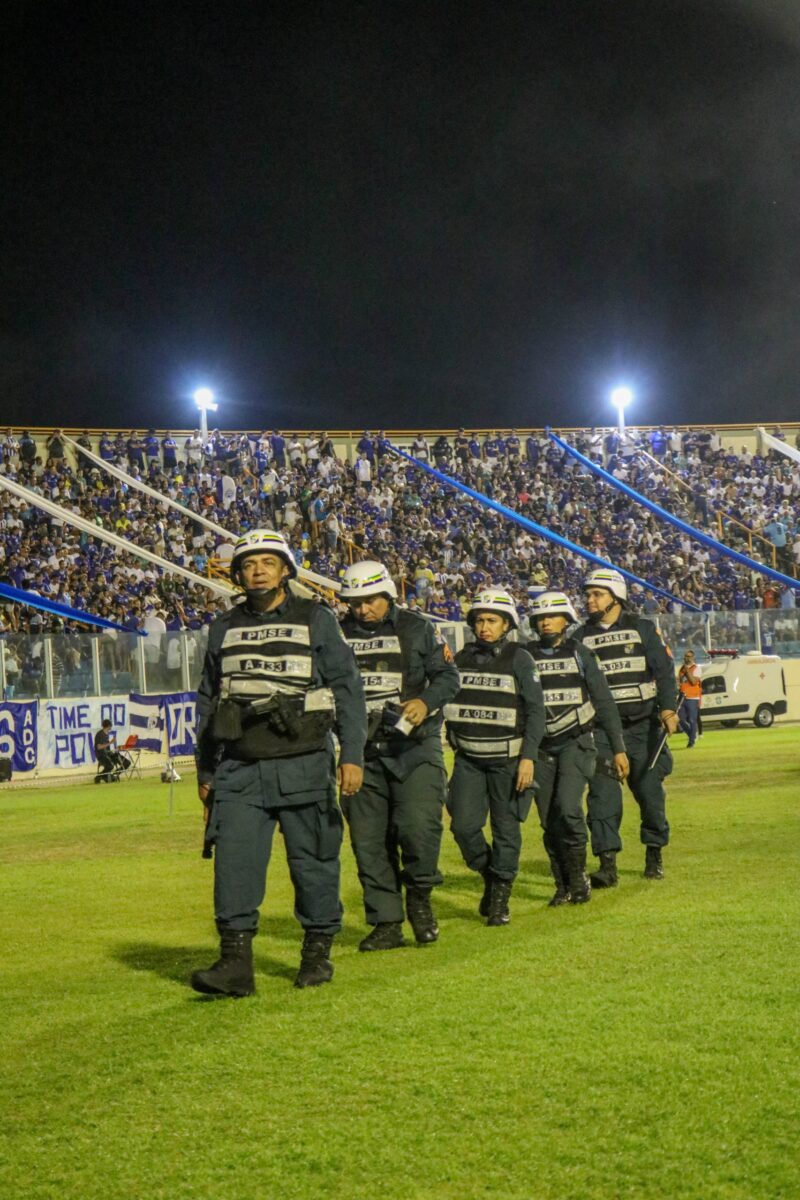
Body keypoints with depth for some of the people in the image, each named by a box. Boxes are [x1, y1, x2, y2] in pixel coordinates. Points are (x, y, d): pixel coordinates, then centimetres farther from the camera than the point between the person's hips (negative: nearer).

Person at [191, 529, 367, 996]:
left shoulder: (316, 620, 3)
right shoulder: (225, 628, 14)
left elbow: (348, 689, 2)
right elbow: (208, 702, 20)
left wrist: (352, 755, -6)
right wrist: (206, 770, 18)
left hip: (302, 765, -2)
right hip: (240, 769, 3)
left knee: (313, 860, 3)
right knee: (235, 860, -8)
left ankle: (318, 953, 16)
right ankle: (236, 961, -7)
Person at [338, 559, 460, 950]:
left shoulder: (416, 627, 4)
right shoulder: (339, 634, 9)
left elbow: (448, 675, 6)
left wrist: (426, 702, -13)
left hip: (414, 745, -3)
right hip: (362, 748, 3)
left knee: (418, 825, -17)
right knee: (368, 838, 2)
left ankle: (419, 896, 10)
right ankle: (386, 923, 12)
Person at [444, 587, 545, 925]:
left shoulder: (519, 659, -3)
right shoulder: (462, 659, 8)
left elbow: (536, 711, -5)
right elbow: (446, 703, 16)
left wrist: (528, 758, -11)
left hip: (507, 759, -3)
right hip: (468, 758, 3)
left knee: (506, 830, 2)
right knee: (464, 826, -6)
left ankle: (501, 898, 13)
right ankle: (488, 874, 20)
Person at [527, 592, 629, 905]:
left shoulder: (580, 653, 3)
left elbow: (604, 702, 5)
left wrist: (618, 749, 2)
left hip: (576, 742, -2)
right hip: (541, 747, 2)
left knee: (568, 808, -19)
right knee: (549, 821, 1)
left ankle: (579, 876, -2)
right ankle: (563, 886, 12)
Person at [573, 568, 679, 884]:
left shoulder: (643, 629, 6)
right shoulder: (581, 637, 10)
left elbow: (664, 670, 1)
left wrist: (667, 708, -13)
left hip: (643, 725, -1)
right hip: (602, 728, 1)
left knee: (650, 790, 1)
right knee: (602, 793, -10)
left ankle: (654, 855, 20)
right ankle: (607, 864, -11)